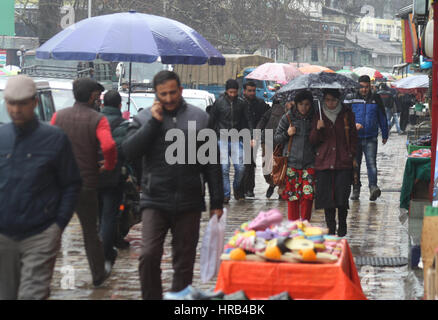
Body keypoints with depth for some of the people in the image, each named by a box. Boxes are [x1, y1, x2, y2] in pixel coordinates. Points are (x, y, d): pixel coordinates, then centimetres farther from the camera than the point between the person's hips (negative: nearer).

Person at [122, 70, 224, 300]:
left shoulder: (199, 118, 7)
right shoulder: (144, 119, 5)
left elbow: (212, 163, 8)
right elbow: (129, 152, -9)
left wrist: (217, 202, 5)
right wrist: (154, 122, -11)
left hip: (189, 203, 1)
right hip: (155, 201, -1)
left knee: (185, 262, 7)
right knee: (149, 256, -12)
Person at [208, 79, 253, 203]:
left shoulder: (241, 103, 5)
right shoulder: (219, 103, 0)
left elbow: (247, 121, 10)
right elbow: (211, 121, 5)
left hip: (237, 140, 1)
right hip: (222, 140, -1)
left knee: (240, 167, -4)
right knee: (224, 168, -4)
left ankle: (237, 188, 21)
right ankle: (226, 194, 5)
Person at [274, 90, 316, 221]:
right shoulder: (287, 118, 4)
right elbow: (276, 139, 9)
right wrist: (287, 134, -8)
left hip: (309, 163, 0)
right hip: (291, 162, 0)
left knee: (308, 194, -8)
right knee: (292, 196, 2)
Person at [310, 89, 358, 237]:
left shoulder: (347, 115, 7)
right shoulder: (319, 116, 9)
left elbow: (354, 137, 12)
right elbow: (313, 141, 8)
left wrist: (351, 155, 1)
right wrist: (317, 129, -11)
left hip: (344, 163, -1)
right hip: (324, 162, 1)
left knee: (342, 196, -7)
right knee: (326, 195, -1)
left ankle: (342, 226, 11)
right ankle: (331, 228, 12)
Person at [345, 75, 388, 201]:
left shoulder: (376, 99, 8)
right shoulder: (351, 99, 3)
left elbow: (382, 118, 16)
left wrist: (385, 135, 20)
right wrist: (353, 125, -17)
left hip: (371, 138, -1)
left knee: (371, 163, -15)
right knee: (354, 165, 8)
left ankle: (373, 186, -24)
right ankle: (356, 189, 18)